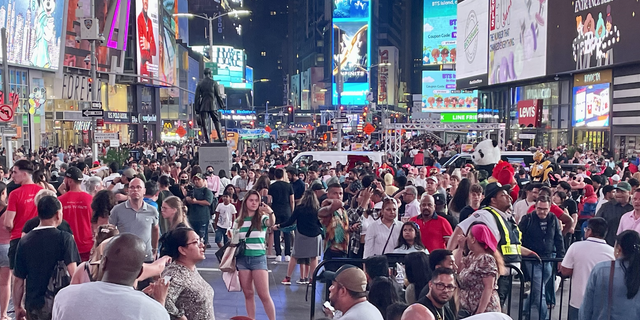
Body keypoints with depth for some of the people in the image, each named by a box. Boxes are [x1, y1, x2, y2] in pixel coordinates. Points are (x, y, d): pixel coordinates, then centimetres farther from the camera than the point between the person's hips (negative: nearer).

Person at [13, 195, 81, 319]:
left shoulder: (24, 242, 0)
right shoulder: (65, 239, -11)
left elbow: (18, 280, 4)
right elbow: (73, 273, -19)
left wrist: (17, 307, 14)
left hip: (33, 305, 3)